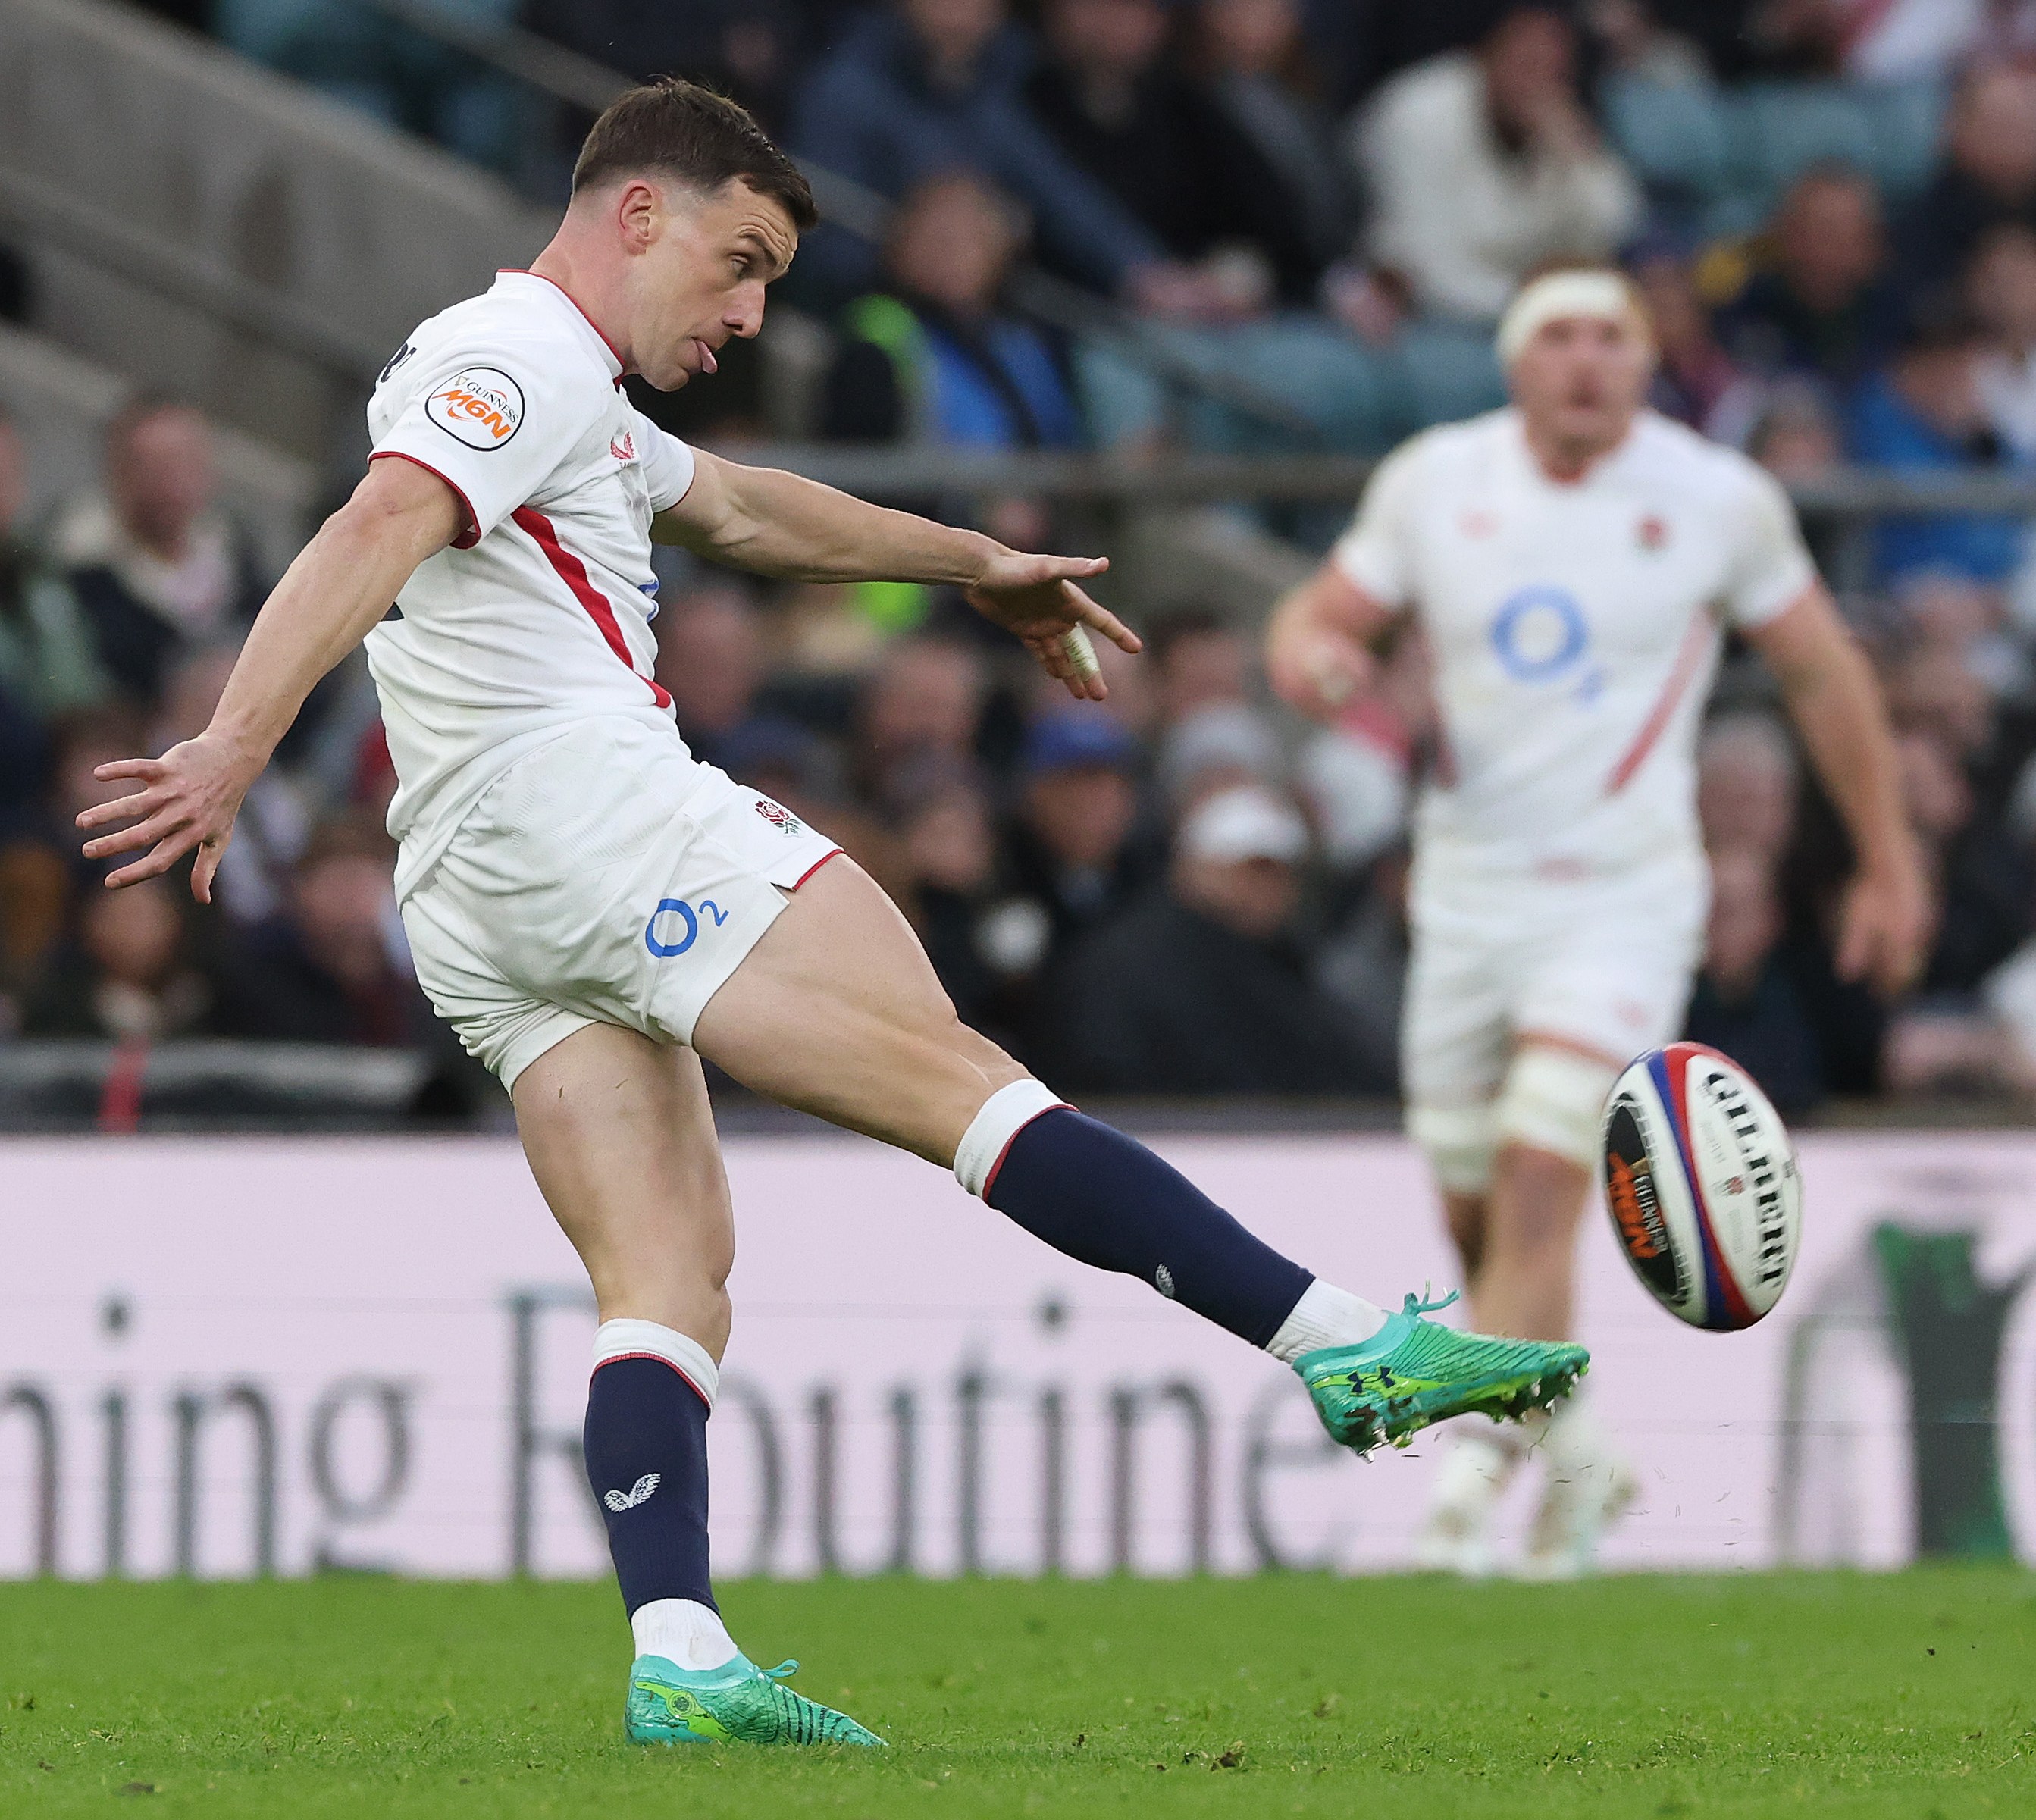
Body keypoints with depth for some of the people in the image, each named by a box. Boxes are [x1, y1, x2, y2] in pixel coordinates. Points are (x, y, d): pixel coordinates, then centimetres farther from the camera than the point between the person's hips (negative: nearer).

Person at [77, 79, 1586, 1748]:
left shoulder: (576, 405, 30)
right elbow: (377, 534, -20)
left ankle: (677, 1657, -17)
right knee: (958, 1080, -13)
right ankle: (1346, 1342, -17)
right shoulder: (518, 360, -4)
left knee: (672, 1281, -1)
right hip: (589, 807, -10)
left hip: (481, 918, 10)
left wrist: (976, 568, 54)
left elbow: (743, 509, 45)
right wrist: (234, 752, -34)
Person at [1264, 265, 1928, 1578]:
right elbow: (1327, 611, 12)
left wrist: (1890, 865, 12)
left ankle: (1487, 1470, -20)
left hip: (1625, 896, -4)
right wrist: (1307, 650, -14)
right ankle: (1571, 1458, 31)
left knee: (1538, 1185, -19)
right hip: (1468, 898, 4)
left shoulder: (1719, 500, -5)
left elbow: (1826, 678, 7)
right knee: (1479, 1217, 9)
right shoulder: (1435, 481, 1)